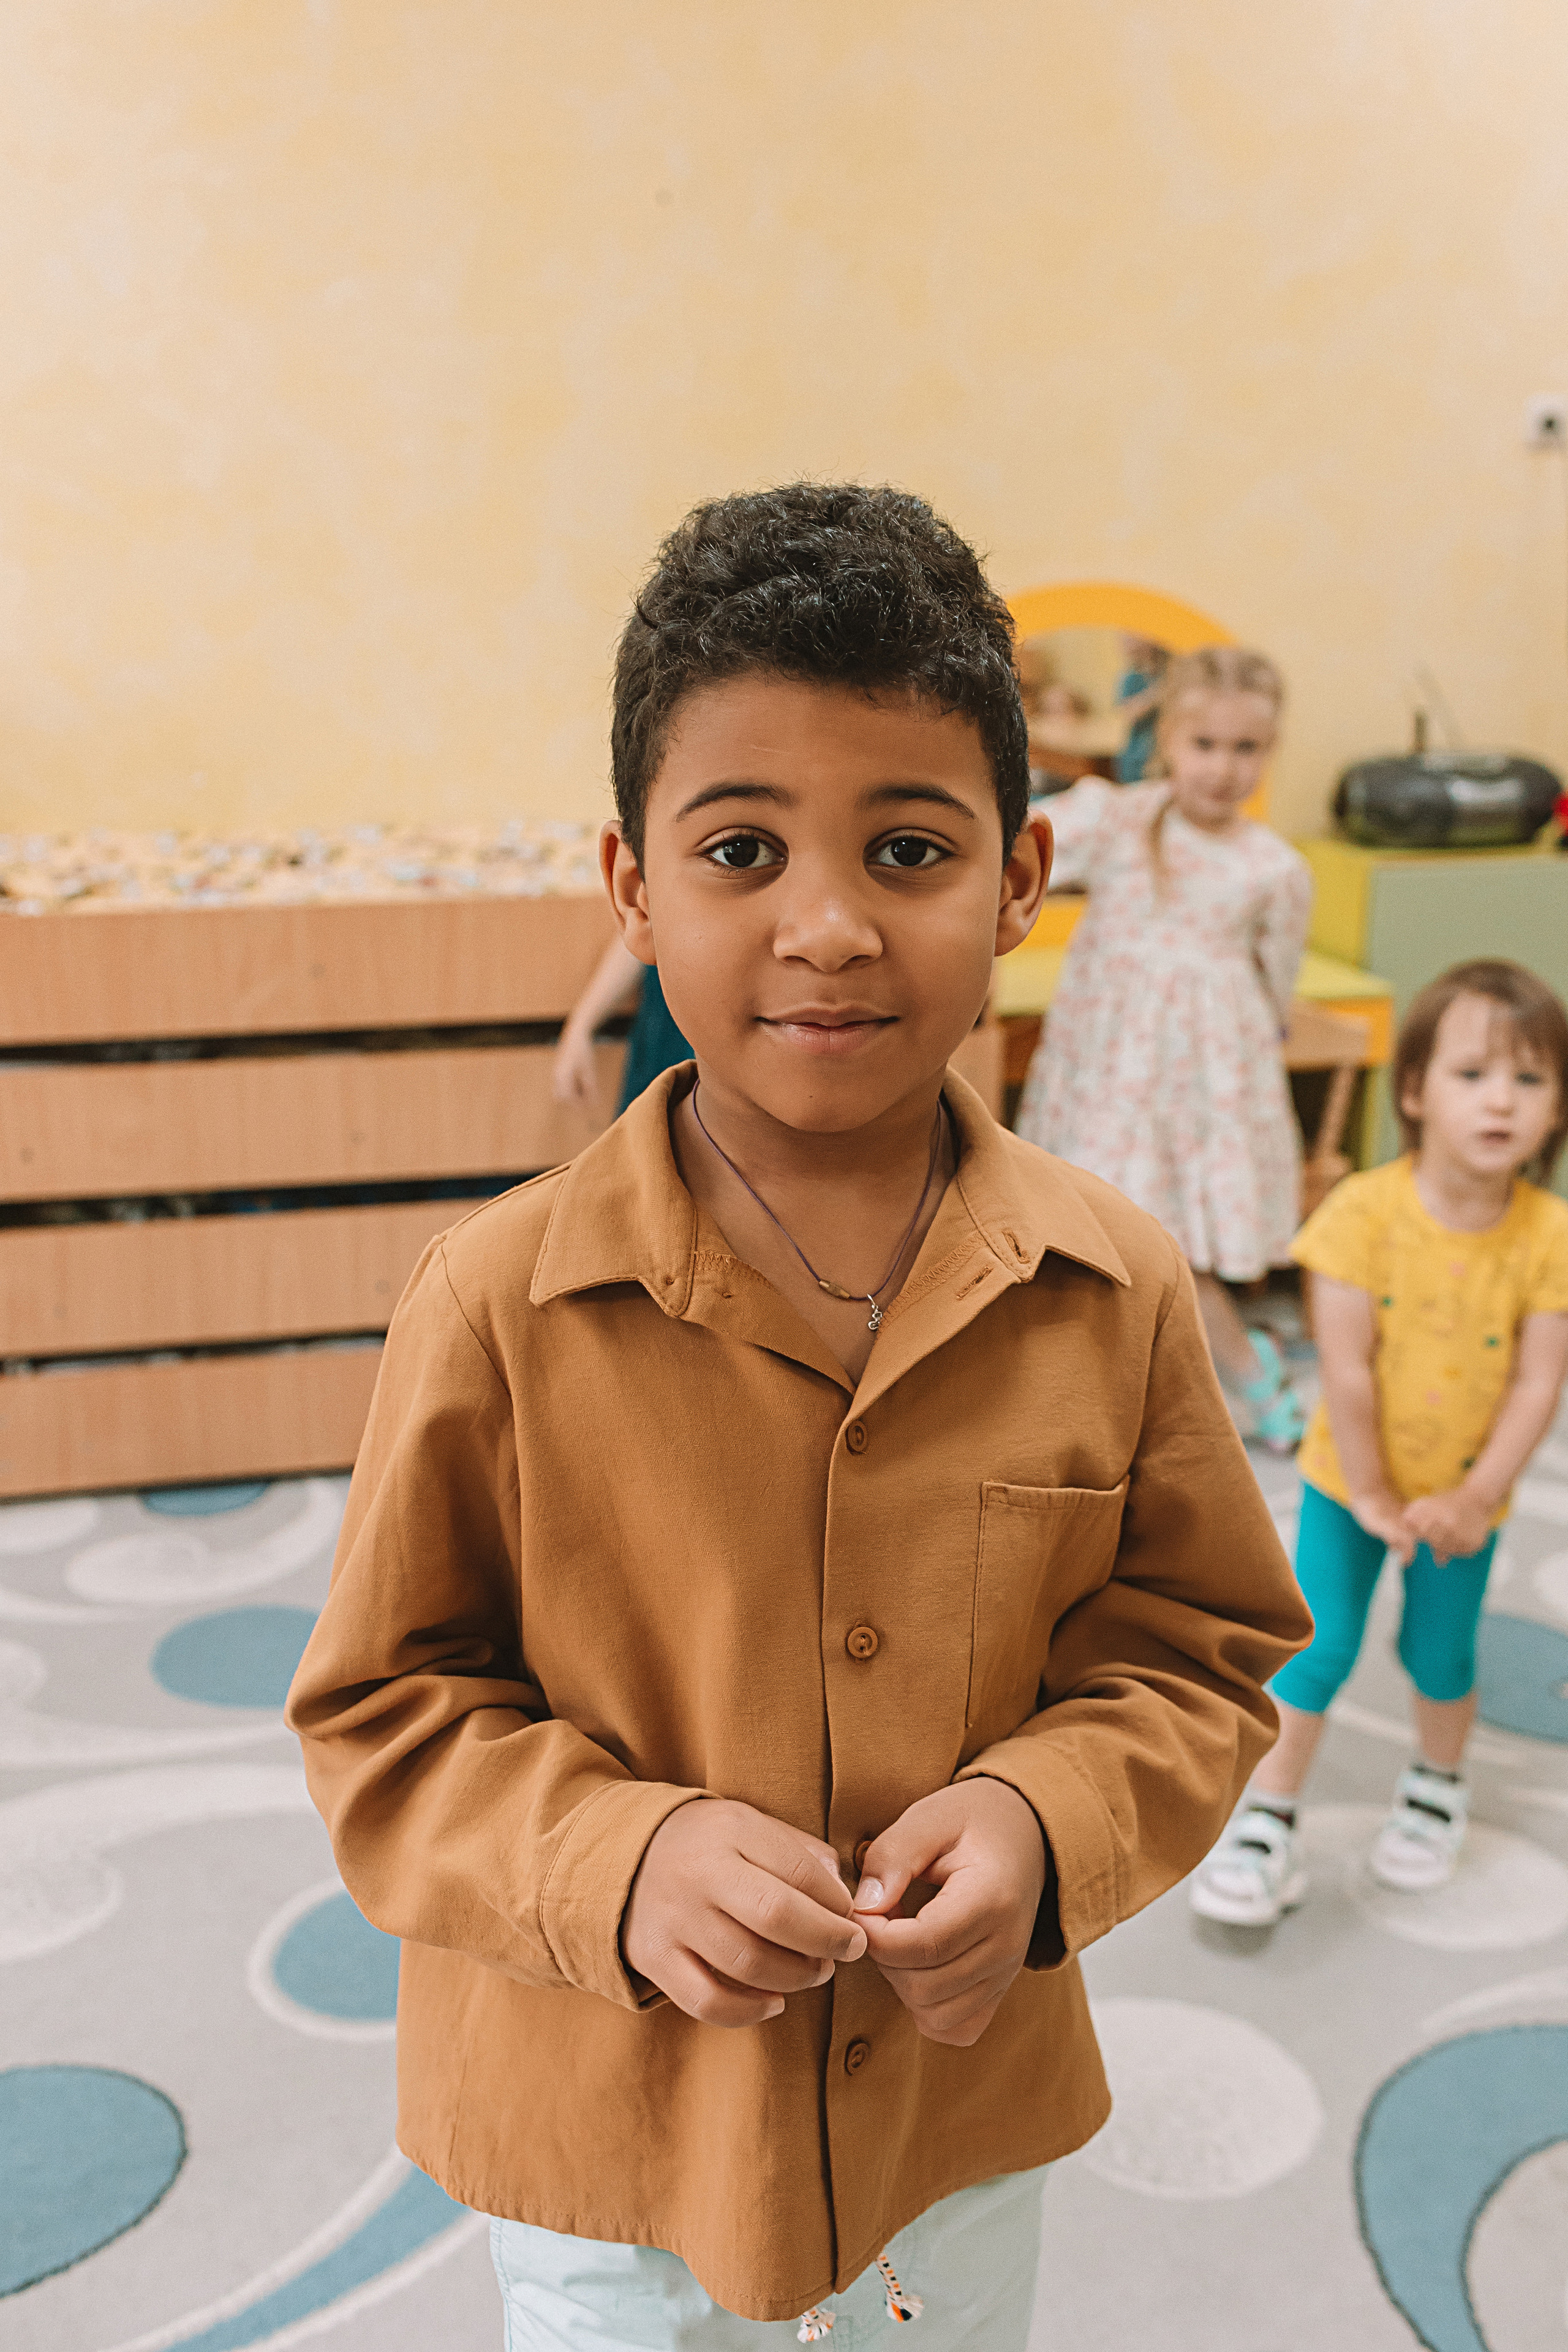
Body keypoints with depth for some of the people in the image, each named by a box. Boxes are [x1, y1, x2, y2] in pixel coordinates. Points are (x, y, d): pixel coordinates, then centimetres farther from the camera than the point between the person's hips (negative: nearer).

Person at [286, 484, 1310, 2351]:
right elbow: (384, 1717, -10)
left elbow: (1195, 1655, -2)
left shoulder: (1114, 1296, -13)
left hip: (964, 2123, 3)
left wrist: (1045, 1821, -19)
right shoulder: (499, 1303, -20)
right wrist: (617, 1860, -26)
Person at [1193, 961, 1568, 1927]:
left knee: (1440, 1654, 16)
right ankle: (1269, 1824, 17)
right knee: (1316, 1651, 0)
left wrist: (1473, 1499, -14)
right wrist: (1371, 1495, -14)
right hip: (1350, 1481, -2)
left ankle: (1439, 1786, 45)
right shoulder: (1366, 1211, -23)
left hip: (1463, 1493, 2)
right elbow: (1347, 1372, -19)